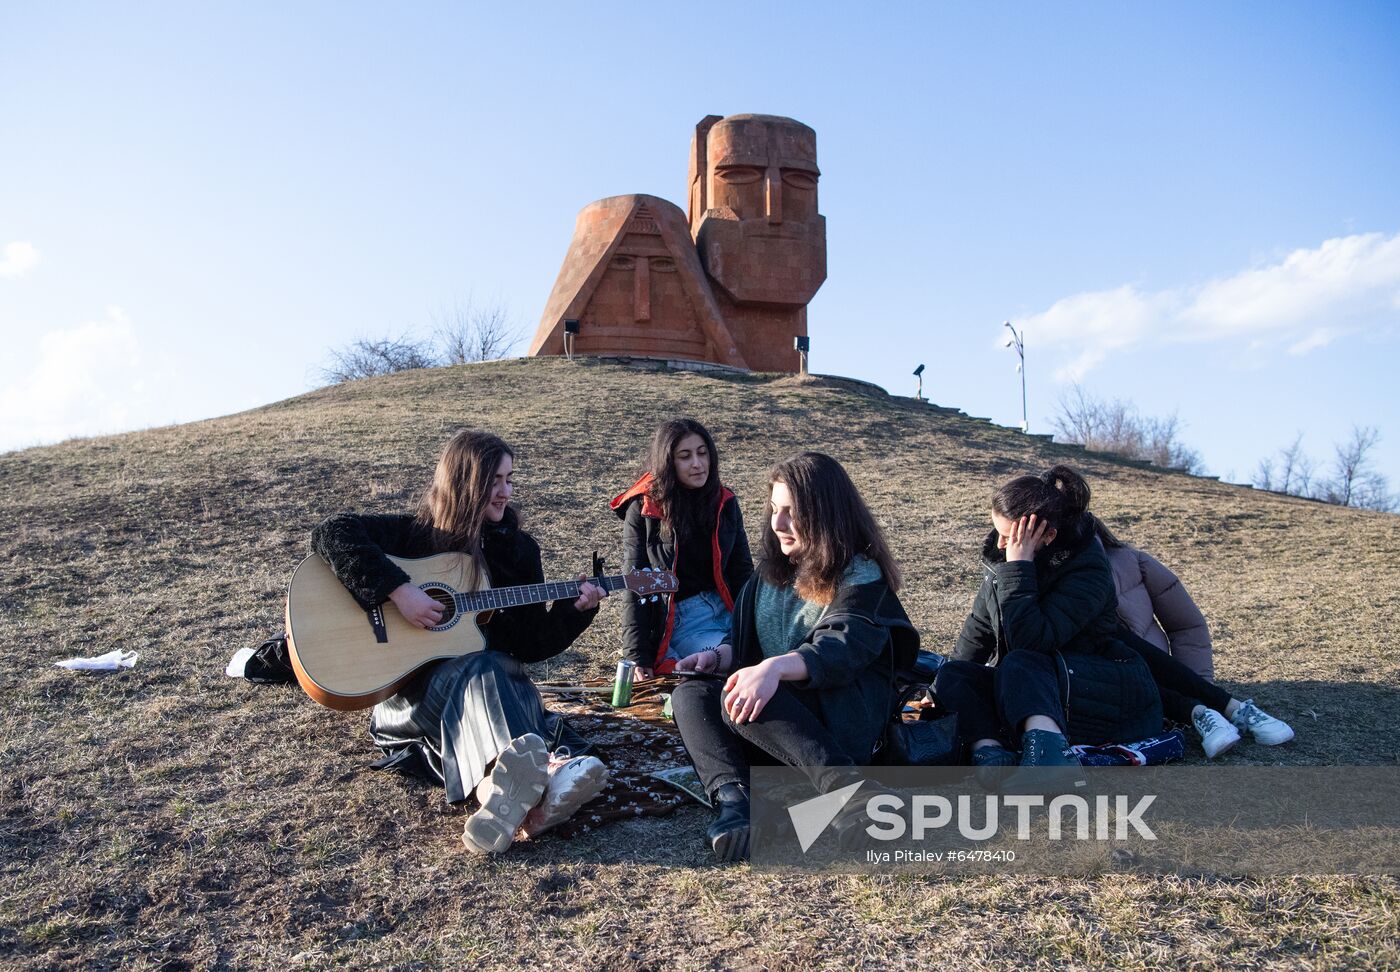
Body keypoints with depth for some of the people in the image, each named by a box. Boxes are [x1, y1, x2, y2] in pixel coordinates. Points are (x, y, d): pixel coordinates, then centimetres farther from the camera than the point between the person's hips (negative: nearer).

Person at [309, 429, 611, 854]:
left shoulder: (518, 548, 11)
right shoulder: (415, 533, 0)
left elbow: (530, 643, 10)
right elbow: (331, 534, -17)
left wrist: (574, 610, -7)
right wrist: (399, 590, -24)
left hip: (493, 676, 4)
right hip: (412, 688, -4)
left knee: (519, 689, -33)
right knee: (476, 673, -37)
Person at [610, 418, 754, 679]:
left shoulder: (724, 502, 6)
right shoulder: (642, 510, -6)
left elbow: (742, 570, 11)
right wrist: (638, 659, -10)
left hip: (728, 610, 5)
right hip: (679, 621, -5)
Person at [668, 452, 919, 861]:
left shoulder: (860, 575, -8)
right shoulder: (772, 570, 13)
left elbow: (843, 648, -25)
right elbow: (744, 639, 17)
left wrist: (776, 667, -42)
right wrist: (719, 655, -6)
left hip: (843, 718, -7)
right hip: (775, 717, 7)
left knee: (737, 698, -32)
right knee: (690, 693, -18)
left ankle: (843, 781, -41)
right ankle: (732, 797, -40)